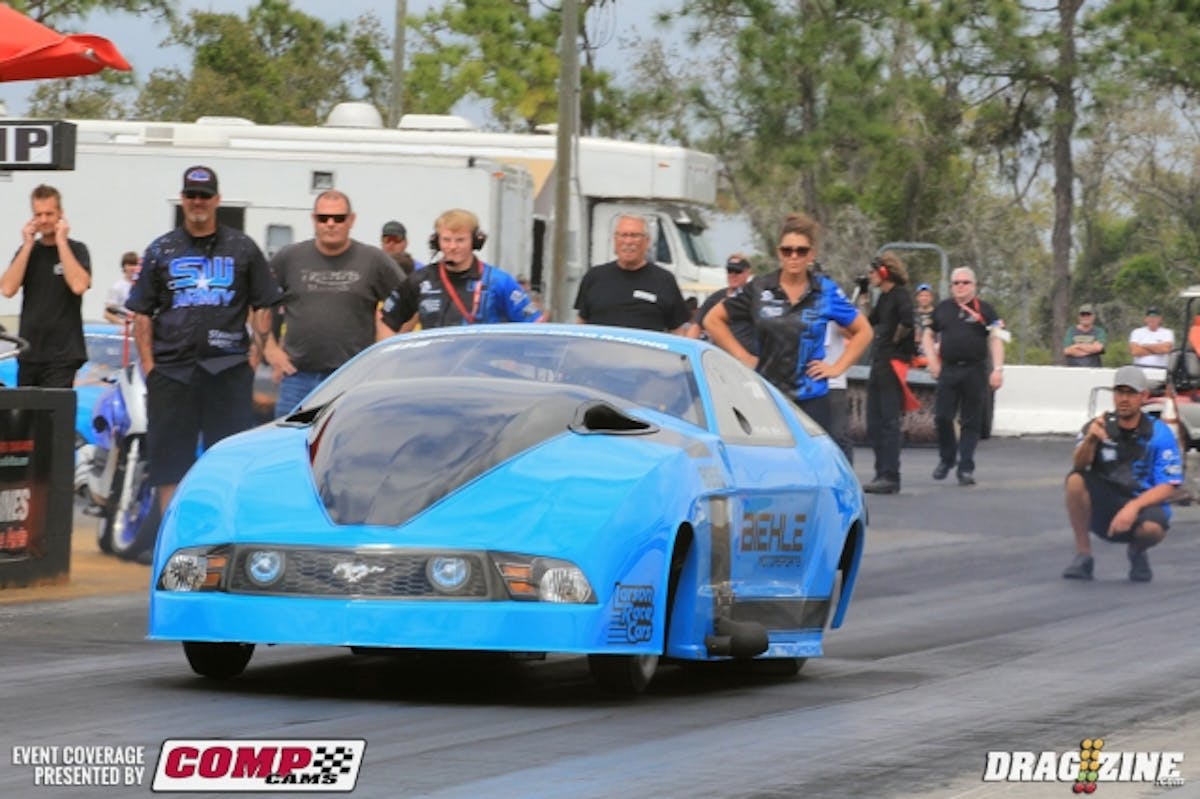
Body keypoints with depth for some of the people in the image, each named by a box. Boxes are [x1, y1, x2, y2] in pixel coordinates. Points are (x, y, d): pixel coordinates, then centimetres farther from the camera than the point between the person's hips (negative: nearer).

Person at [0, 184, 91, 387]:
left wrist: (61, 242, -12)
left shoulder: (75, 249, 0)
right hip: (28, 353, 5)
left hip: (62, 355, -5)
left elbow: (78, 285, -19)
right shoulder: (27, 251, 11)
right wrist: (27, 246, -5)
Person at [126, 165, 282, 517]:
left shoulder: (242, 248, 10)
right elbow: (142, 313, 10)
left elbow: (262, 305, 10)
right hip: (172, 368, 1)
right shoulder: (161, 250, 12)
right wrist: (147, 363, 1)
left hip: (228, 367, -1)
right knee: (169, 458, 2)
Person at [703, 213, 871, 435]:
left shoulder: (826, 292, 4)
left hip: (811, 400, 0)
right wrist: (743, 357, 4)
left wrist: (837, 367, 4)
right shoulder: (759, 289, 4)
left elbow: (863, 331, 14)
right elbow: (713, 319, 11)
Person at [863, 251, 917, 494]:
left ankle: (890, 477, -9)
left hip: (893, 363, -10)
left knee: (889, 422, -9)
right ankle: (882, 474, 16)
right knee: (874, 423, 11)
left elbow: (907, 322, -26)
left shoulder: (900, 296, -10)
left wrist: (894, 340, -11)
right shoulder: (884, 298, 17)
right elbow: (867, 323, 22)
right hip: (878, 363, 10)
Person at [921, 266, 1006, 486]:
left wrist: (997, 369, -14)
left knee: (971, 422, 1)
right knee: (942, 417, -2)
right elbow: (928, 334, 21)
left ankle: (966, 468, 6)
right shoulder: (942, 309, 10)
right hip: (948, 369, 2)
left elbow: (996, 340, -4)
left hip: (975, 371, -2)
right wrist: (932, 359, 7)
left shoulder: (984, 310, 1)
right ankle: (947, 458, 20)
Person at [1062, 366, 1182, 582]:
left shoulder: (1159, 433, -7)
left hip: (1142, 505, -2)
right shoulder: (1099, 427, -2)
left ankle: (1136, 552, 3)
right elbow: (1079, 465, -18)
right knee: (1076, 480, -27)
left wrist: (1133, 507, -26)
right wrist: (1090, 440, -39)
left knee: (1153, 528, -37)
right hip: (1103, 509, 2)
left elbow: (1167, 487, -10)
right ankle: (1083, 555, -14)